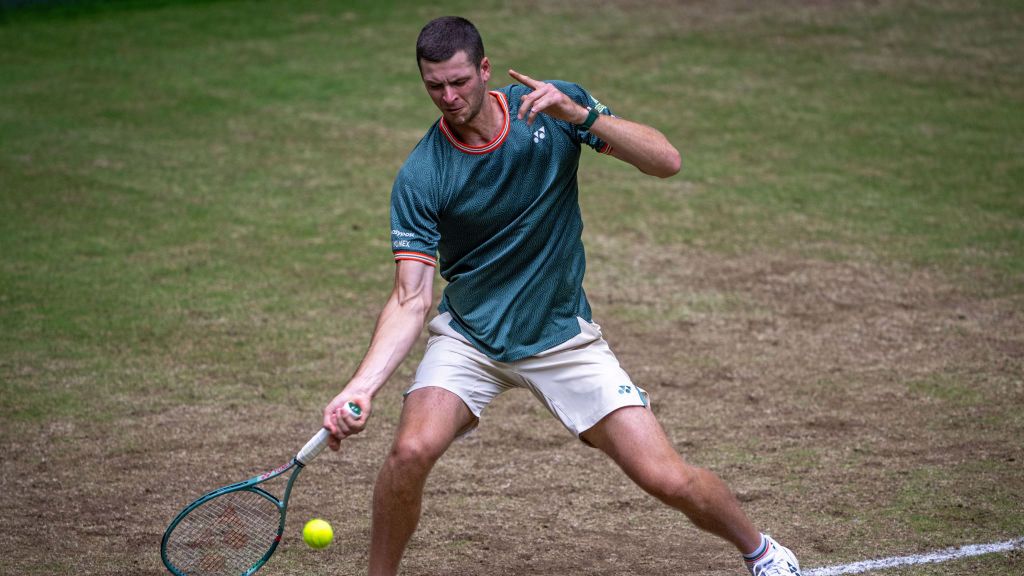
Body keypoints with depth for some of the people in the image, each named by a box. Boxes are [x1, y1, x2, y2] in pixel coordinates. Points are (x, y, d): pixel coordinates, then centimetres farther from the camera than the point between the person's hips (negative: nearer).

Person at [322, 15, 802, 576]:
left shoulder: (557, 105, -11)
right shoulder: (419, 178, -16)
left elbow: (666, 161, -15)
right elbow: (411, 299, -19)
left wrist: (580, 113, -30)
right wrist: (361, 386, -34)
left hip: (562, 336, 0)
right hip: (468, 335, 0)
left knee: (667, 478, -7)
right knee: (412, 450, -27)